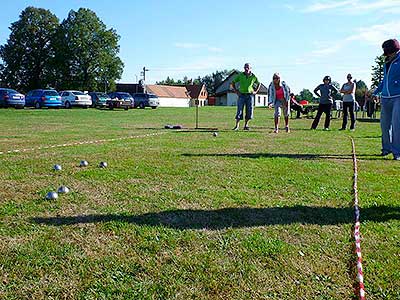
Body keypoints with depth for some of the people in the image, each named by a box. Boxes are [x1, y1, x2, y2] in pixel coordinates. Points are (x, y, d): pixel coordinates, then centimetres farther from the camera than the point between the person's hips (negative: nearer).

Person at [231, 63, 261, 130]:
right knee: (239, 110, -5)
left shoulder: (253, 76, 5)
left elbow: (258, 84, 21)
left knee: (249, 111, 1)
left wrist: (255, 91, 9)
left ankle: (246, 125, 11)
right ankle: (237, 126, 0)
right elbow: (232, 83, 9)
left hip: (250, 95, 2)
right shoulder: (240, 75, 1)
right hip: (242, 95, -2)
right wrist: (236, 91, 1)